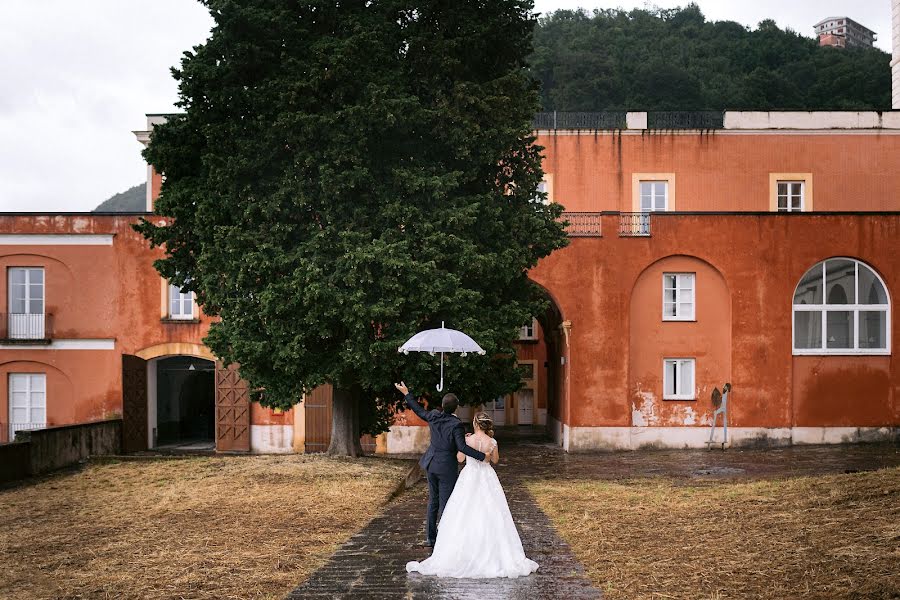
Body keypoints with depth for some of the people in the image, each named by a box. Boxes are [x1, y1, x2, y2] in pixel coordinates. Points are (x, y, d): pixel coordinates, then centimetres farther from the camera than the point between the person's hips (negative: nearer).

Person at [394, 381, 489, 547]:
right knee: (446, 503, 2)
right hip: (447, 467, -6)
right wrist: (482, 456, -22)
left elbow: (419, 411, 15)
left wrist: (406, 393, 28)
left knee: (433, 501, 17)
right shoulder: (456, 424, -19)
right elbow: (462, 447, -25)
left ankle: (430, 537, 23)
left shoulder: (434, 416, -2)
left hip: (431, 464, 6)